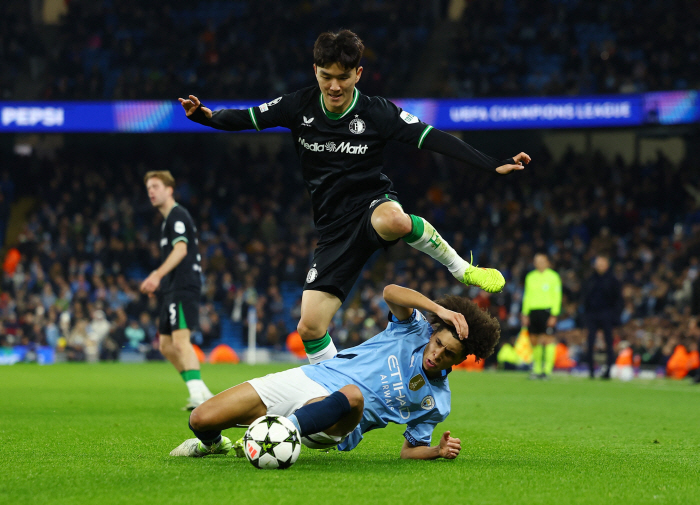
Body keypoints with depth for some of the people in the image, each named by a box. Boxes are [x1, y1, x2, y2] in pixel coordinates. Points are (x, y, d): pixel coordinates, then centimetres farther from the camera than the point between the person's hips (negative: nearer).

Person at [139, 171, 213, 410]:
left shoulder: (177, 215, -8)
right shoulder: (168, 219, 23)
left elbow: (181, 249, -21)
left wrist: (158, 275, -30)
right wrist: (157, 279, 29)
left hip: (183, 287, -11)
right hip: (173, 289, 11)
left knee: (180, 340, -20)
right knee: (166, 345, 11)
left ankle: (198, 395, -26)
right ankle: (201, 391, 12)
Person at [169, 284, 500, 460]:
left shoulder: (436, 403, 4)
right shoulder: (416, 329, 2)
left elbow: (410, 450, 9)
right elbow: (391, 292, -16)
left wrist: (439, 450, -12)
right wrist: (440, 310, -29)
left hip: (333, 424, -2)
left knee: (352, 396, -42)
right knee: (201, 420, -11)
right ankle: (213, 443, 24)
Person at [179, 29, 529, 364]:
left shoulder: (377, 112, -10)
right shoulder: (300, 106, -2)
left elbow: (435, 140, -14)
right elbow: (246, 118, 3)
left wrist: (494, 165, -23)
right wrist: (206, 116, -18)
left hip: (373, 205, -3)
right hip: (335, 230, 3)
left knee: (393, 219, -43)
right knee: (310, 328, -8)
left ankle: (461, 268, -17)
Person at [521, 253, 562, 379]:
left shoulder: (553, 276, 1)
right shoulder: (530, 277, 16)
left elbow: (557, 297, -2)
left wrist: (554, 315, -11)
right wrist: (525, 314, 11)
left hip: (547, 311, -5)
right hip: (533, 311, 5)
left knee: (548, 340, -10)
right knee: (534, 340, 4)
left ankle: (547, 370, -10)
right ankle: (537, 369, 13)